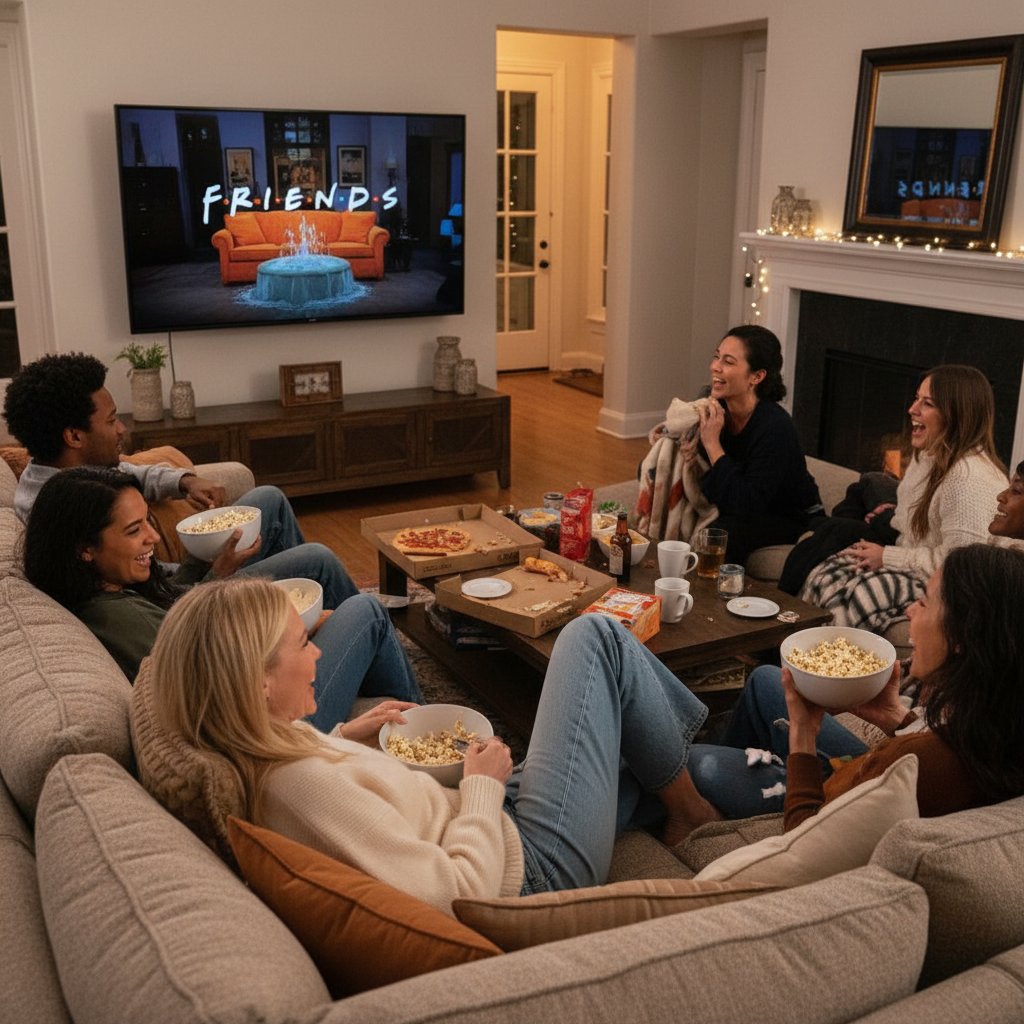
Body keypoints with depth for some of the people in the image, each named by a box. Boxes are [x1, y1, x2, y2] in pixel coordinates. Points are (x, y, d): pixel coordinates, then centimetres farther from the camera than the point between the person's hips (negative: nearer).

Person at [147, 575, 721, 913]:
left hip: (496, 817, 9)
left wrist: (346, 740, 3)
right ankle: (688, 810, 18)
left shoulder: (250, 759, -8)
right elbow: (462, 893, -31)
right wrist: (484, 784, -16)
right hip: (535, 868, -8)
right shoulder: (302, 784, -35)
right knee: (595, 637, 1)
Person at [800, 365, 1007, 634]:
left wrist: (887, 557, -17)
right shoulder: (925, 455, 8)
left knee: (859, 595, -28)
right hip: (911, 561, 9)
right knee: (823, 577, -9)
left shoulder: (971, 478, -24)